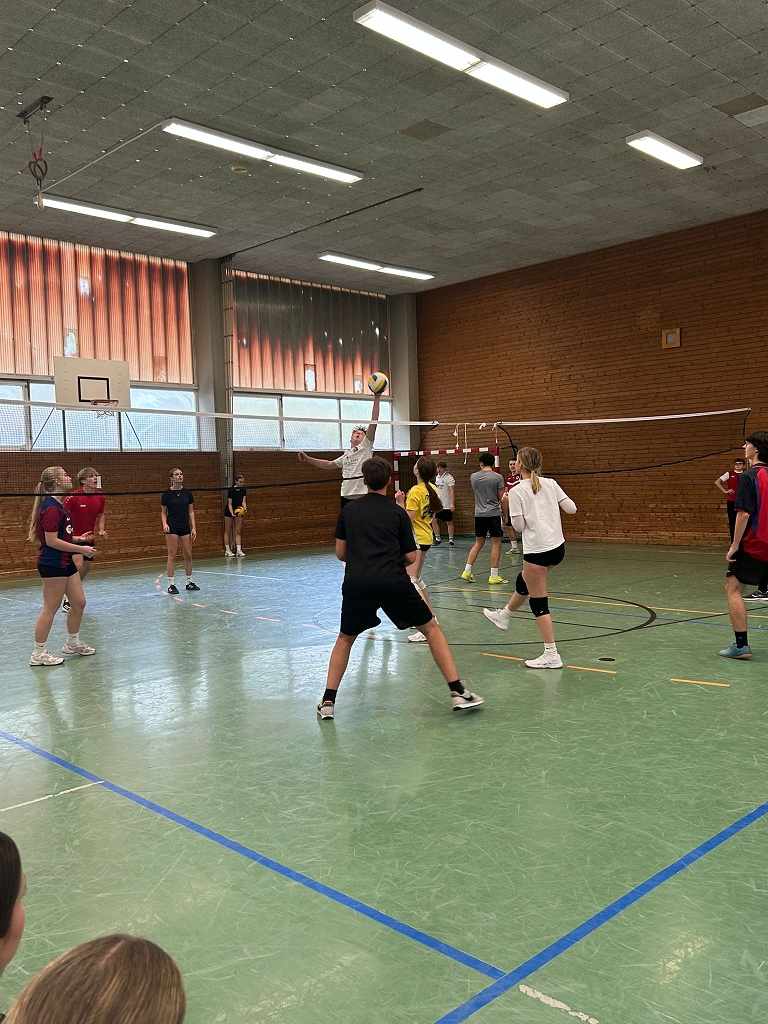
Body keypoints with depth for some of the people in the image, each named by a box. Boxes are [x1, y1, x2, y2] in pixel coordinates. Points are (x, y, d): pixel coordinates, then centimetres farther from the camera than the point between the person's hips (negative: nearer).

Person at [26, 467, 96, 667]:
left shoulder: (57, 505, 12)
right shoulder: (51, 508, -20)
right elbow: (51, 541, -22)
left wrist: (77, 539, 19)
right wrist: (81, 549, -18)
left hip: (65, 562, 10)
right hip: (52, 564, -10)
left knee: (78, 602, 15)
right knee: (50, 608, -1)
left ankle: (73, 643, 30)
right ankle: (38, 654, 9)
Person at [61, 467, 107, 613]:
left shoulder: (100, 497, -2)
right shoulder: (73, 496, -20)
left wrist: (101, 530, -2)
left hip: (89, 537, 7)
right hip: (74, 537, -7)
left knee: (87, 567, 14)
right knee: (78, 565, -19)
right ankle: (67, 601, -10)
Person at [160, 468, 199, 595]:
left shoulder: (187, 493, 3)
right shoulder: (166, 494, -4)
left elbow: (191, 511, 6)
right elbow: (163, 512, 3)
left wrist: (193, 528, 0)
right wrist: (164, 524, -14)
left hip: (185, 527, 3)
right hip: (172, 527, -3)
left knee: (188, 555, 7)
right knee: (172, 556, -4)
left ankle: (189, 582, 19)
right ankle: (171, 584, 2)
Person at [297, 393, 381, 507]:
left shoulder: (365, 447, 5)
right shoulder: (346, 455, 22)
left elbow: (373, 422, -2)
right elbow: (328, 464, 33)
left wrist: (376, 400, -7)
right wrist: (307, 459, 29)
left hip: (364, 497, -5)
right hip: (346, 497, 6)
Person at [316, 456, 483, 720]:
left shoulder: (348, 510, 14)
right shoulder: (397, 512, 10)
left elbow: (340, 553, 17)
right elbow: (410, 557, 9)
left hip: (356, 583, 2)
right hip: (393, 581, -2)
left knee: (345, 639, 24)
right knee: (431, 628, 14)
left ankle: (328, 701, 17)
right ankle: (458, 692, 8)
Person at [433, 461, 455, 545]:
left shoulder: (449, 478, -11)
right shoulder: (437, 477, 12)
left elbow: (452, 491, -16)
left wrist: (452, 504, -24)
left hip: (446, 505, -7)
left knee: (449, 522, 1)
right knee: (434, 520, 2)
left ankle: (450, 540, 9)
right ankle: (438, 538, 16)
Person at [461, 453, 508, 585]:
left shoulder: (473, 477, 4)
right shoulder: (498, 477, -7)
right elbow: (502, 498, -3)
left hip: (479, 514, 4)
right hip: (494, 514, -4)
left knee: (478, 543, 15)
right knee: (496, 544, 3)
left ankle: (467, 571, 12)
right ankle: (494, 576, 3)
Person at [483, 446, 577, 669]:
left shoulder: (517, 491, -12)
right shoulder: (550, 484, 2)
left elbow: (519, 526, -11)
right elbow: (571, 509, 3)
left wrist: (510, 507, 6)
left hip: (537, 551, -7)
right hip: (557, 547, 7)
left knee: (538, 603, 3)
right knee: (523, 583, 29)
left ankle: (551, 655, 6)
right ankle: (503, 616, 52)